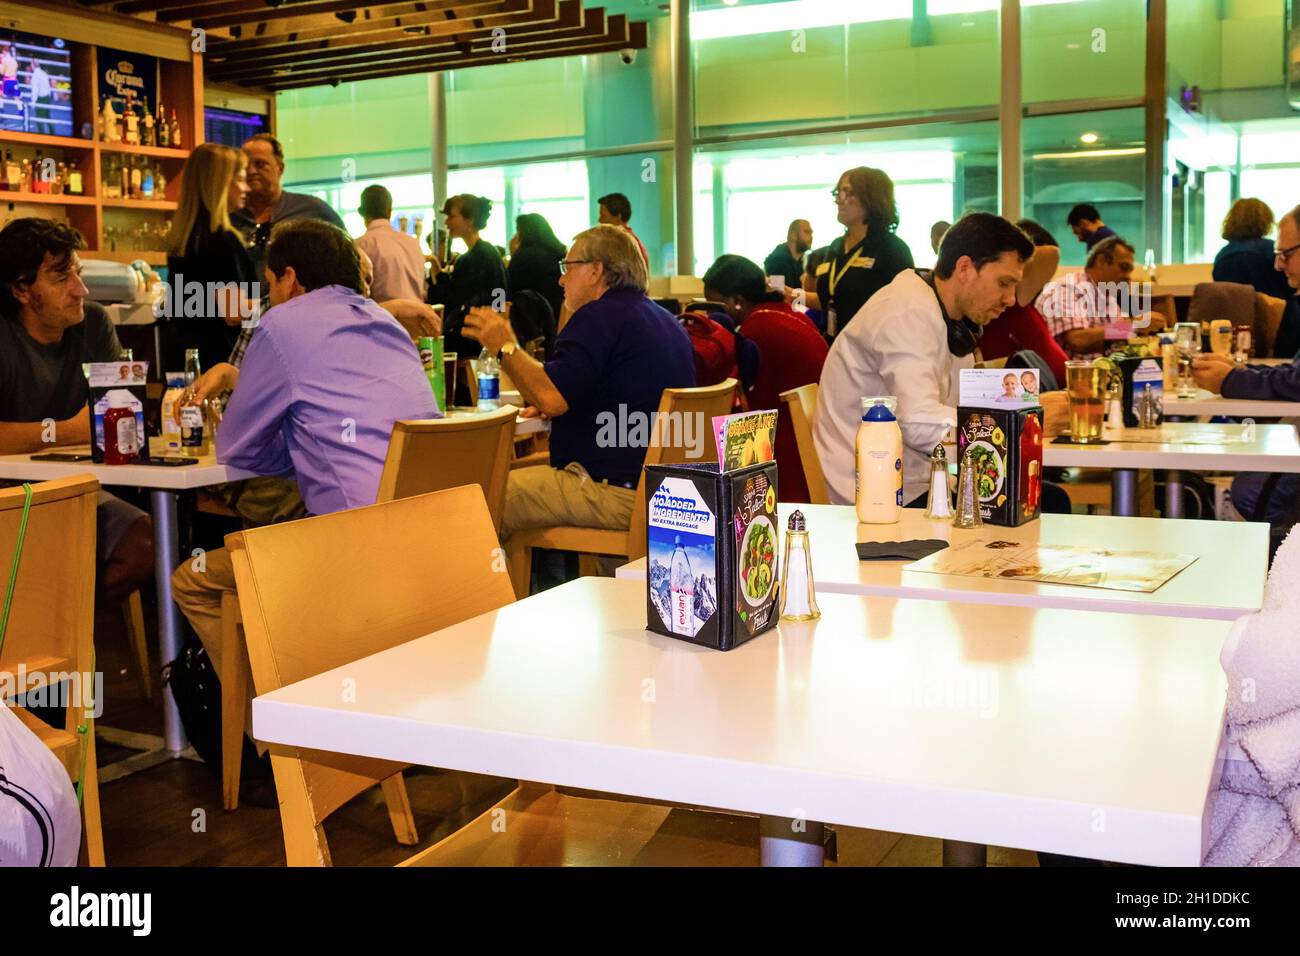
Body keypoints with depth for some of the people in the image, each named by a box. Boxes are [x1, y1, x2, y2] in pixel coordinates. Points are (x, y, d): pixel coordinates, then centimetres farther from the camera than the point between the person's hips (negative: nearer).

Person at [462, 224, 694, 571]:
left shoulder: (600, 317, -13)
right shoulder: (666, 321, 18)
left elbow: (551, 397, -22)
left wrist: (506, 347, -8)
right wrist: (557, 408, 19)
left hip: (618, 494, -11)